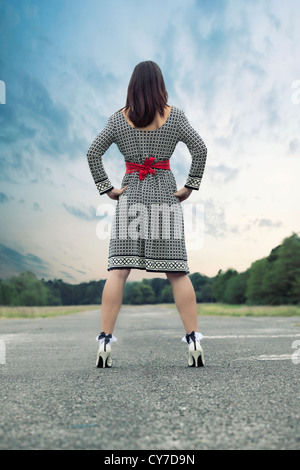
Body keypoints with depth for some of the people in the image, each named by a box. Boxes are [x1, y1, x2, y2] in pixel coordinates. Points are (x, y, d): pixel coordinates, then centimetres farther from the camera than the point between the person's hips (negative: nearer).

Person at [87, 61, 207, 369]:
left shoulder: (119, 118, 5)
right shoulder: (174, 115, 3)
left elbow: (93, 153, 0)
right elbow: (200, 149, -4)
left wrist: (106, 188, 4)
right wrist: (191, 186, 1)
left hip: (131, 196, 1)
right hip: (165, 196, 0)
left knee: (118, 271, -2)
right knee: (177, 272, 1)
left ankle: (104, 342, -5)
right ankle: (194, 342, 1)